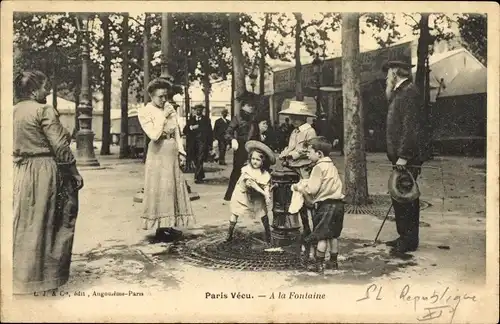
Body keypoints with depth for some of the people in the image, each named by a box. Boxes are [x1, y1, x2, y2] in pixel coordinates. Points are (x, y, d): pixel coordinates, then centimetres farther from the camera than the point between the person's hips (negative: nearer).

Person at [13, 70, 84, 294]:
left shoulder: (14, 111, 9)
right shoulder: (44, 111, -13)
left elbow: (14, 146, 14)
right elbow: (60, 147, -17)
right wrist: (75, 173, -9)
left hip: (21, 173, 7)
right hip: (46, 173, -7)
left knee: (24, 223, 15)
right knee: (45, 224, 3)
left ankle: (20, 274, 26)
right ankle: (43, 276, 12)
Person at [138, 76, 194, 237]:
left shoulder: (169, 107, 9)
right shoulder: (144, 112, -8)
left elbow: (176, 131, 12)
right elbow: (154, 135, -20)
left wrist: (181, 151, 5)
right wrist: (163, 116, -15)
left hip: (173, 150, 7)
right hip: (158, 152, -6)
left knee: (173, 186, 8)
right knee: (160, 187, -3)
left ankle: (168, 224, 17)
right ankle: (160, 226, 3)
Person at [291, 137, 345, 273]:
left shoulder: (319, 167, -13)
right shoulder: (331, 166, 15)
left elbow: (312, 189, -16)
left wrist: (298, 187, -1)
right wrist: (305, 182, 14)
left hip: (326, 204, -9)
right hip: (338, 203, 9)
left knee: (321, 236, -2)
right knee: (333, 235, 16)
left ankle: (318, 263, 4)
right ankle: (333, 262, 24)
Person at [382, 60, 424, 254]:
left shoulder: (409, 92, -12)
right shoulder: (400, 92, 19)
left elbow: (409, 126, -21)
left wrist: (403, 156, -23)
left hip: (407, 159, -10)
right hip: (400, 156, 10)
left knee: (405, 198, -5)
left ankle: (409, 241, 3)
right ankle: (405, 236, 23)